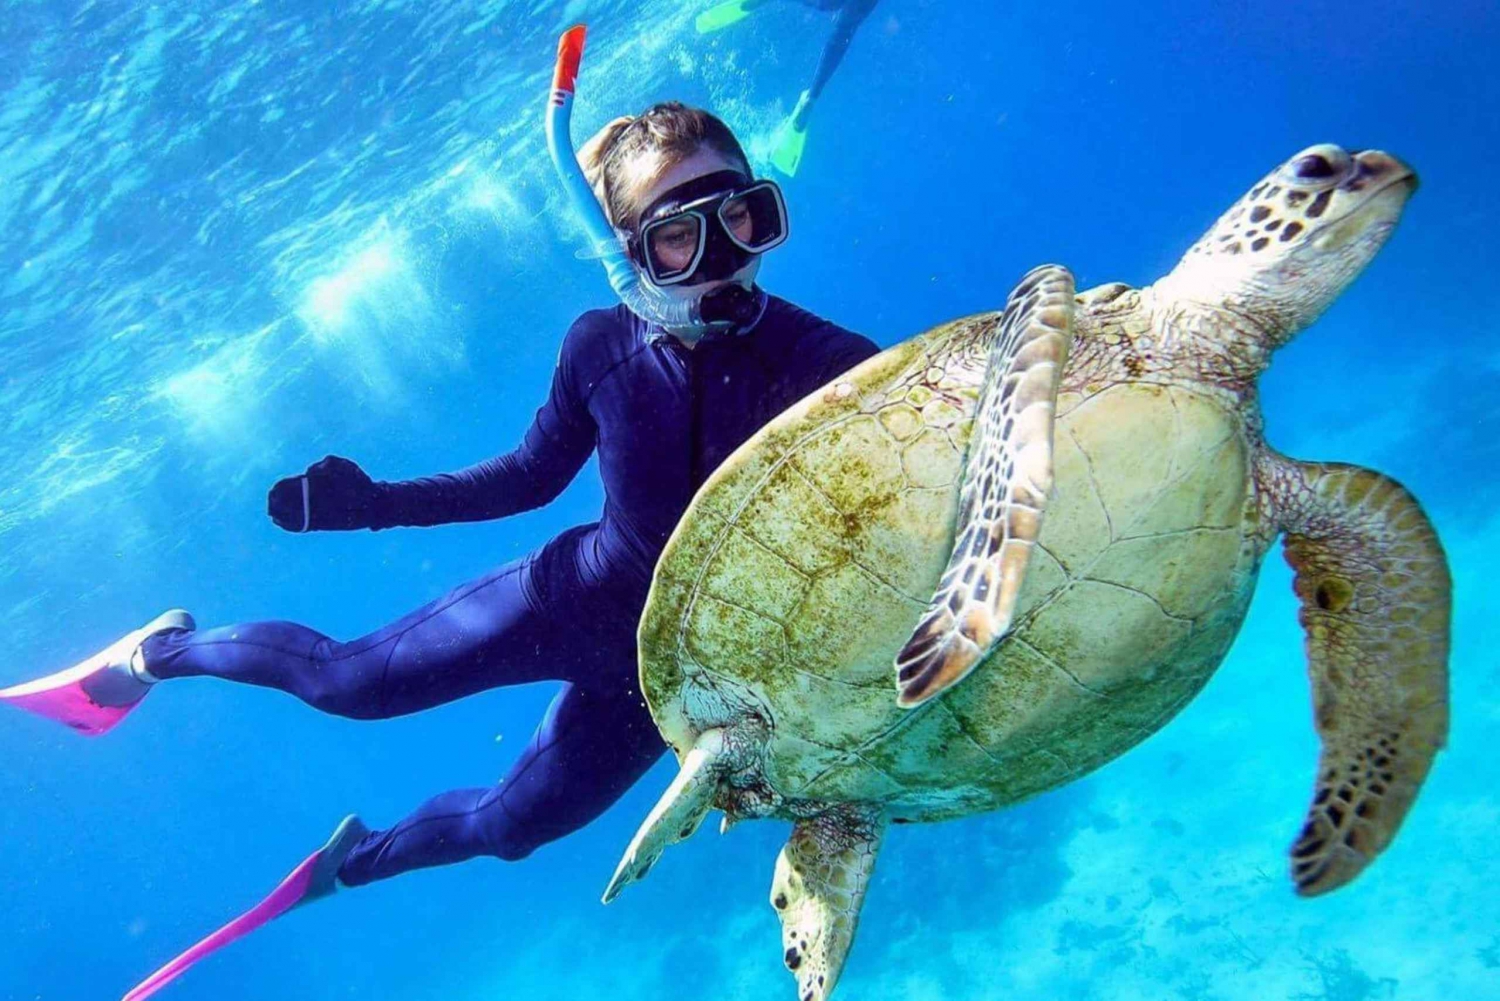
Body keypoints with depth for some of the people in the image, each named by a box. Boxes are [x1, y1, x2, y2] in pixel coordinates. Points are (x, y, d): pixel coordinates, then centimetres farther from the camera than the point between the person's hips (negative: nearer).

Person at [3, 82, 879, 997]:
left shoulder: (817, 359, -21)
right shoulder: (602, 346, -13)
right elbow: (531, 477, 1)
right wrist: (370, 502, -4)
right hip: (582, 594, 0)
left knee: (509, 828, 16)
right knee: (350, 679, 1)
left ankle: (356, 858, 49)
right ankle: (164, 650, 34)